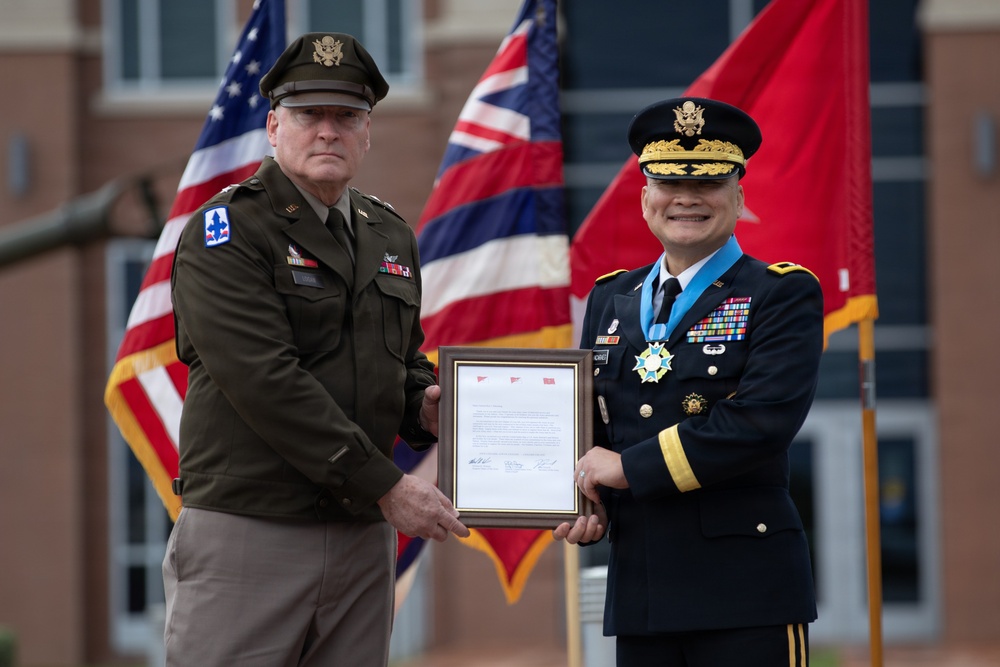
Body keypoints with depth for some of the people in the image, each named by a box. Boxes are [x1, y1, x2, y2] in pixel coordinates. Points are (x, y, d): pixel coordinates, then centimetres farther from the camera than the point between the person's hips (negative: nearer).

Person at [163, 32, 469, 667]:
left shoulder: (391, 235, 16)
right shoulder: (223, 233, -7)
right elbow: (265, 381, -17)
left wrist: (423, 404, 1)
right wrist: (385, 484, -18)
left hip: (364, 537, 6)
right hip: (247, 534, -6)